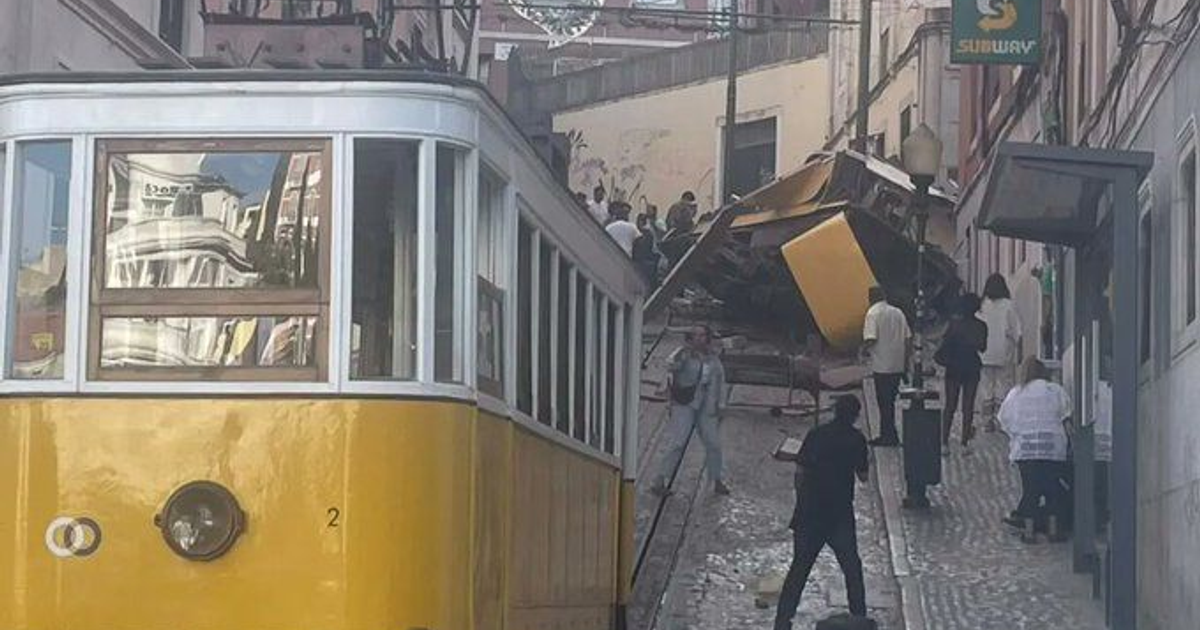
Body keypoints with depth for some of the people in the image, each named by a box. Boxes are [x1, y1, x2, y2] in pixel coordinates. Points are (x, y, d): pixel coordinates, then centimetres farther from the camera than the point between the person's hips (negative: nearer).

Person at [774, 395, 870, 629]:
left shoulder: (816, 435, 0)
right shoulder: (856, 439, -4)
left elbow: (800, 472, -1)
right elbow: (863, 476, 3)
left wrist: (801, 503, 10)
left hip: (809, 513, 2)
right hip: (840, 514, -2)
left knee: (799, 567, 9)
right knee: (852, 567, 14)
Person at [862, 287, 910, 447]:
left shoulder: (873, 313, -10)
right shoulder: (898, 312, 11)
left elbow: (871, 339, -20)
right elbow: (907, 338, 11)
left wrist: (865, 349, 0)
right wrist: (905, 363, 16)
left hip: (882, 366, -7)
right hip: (898, 366, 7)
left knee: (884, 402, 0)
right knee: (890, 401, 16)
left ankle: (889, 436, 0)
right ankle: (887, 435, 22)